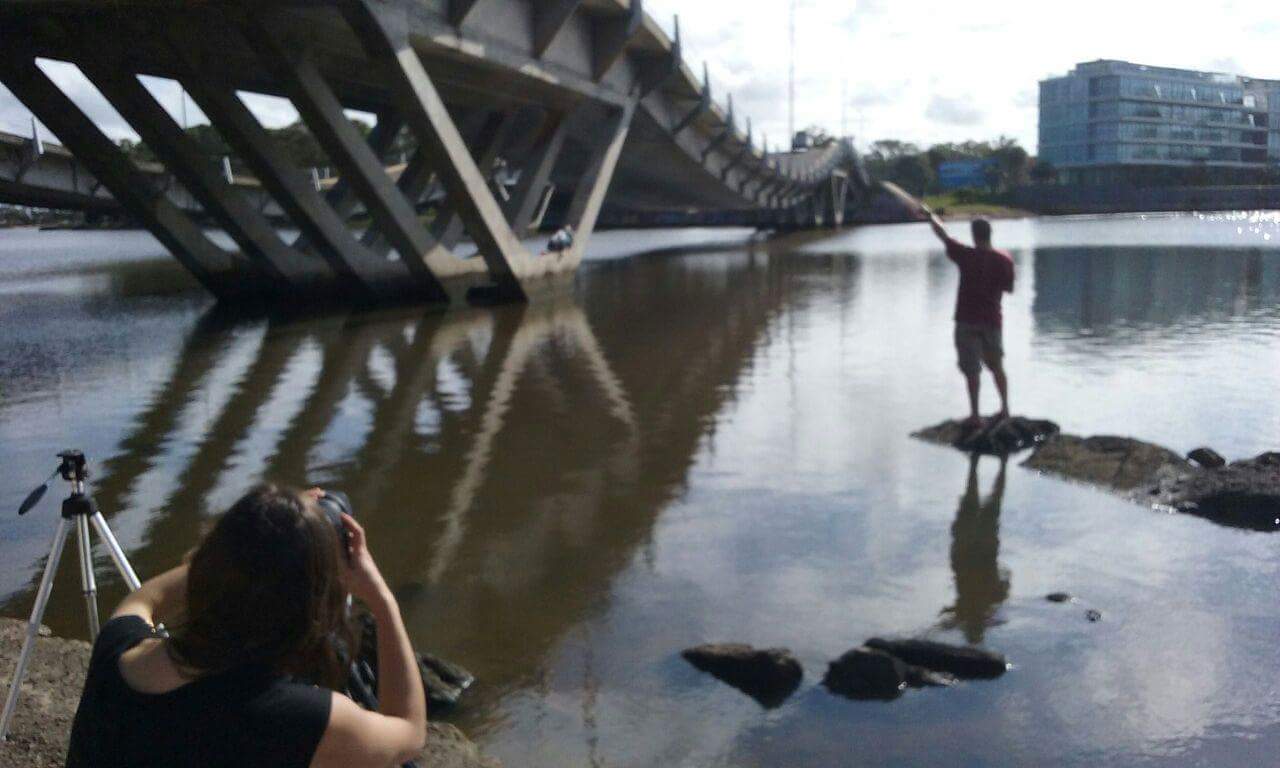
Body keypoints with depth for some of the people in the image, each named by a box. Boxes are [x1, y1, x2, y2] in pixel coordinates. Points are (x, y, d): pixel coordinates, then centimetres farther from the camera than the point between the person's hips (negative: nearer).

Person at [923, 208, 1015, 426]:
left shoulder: (966, 255, -11)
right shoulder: (1004, 259, -5)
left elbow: (942, 234, 0)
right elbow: (1009, 289, 4)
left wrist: (930, 215, 16)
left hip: (967, 320, -3)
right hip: (992, 320, 3)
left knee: (972, 369, 1)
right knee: (997, 366, 18)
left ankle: (975, 415, 2)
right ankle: (1005, 409, 25)